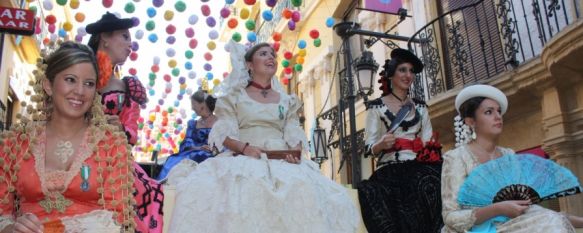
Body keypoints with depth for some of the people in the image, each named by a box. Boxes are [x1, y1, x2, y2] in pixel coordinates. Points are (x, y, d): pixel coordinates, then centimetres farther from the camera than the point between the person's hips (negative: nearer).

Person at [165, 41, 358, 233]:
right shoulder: (234, 97, 13)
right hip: (243, 159, -2)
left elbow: (295, 135, 11)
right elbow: (224, 134, 3)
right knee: (243, 190, -37)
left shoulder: (287, 101, 20)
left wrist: (295, 152, -12)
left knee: (304, 192, -31)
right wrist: (244, 147, -17)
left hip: (282, 162, 2)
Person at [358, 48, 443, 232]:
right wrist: (382, 144, -18)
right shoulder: (376, 107, 7)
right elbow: (370, 148, 3)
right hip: (390, 171, -3)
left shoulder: (420, 106, 19)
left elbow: (429, 142, 17)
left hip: (419, 168, 4)